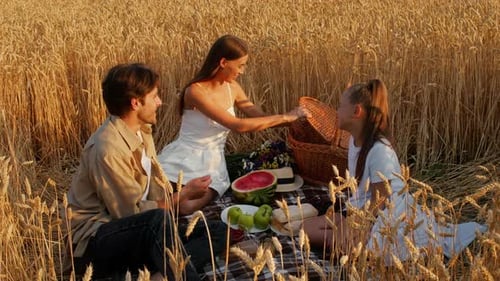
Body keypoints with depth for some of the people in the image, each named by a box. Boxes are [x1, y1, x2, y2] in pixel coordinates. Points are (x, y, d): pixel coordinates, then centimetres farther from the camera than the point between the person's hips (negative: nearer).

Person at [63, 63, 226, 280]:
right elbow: (134, 213, -19)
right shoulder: (107, 149, -22)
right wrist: (183, 195, -10)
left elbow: (157, 187, 6)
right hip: (94, 240, -9)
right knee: (158, 219, -38)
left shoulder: (141, 131, 6)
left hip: (137, 229, 9)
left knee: (217, 232, -3)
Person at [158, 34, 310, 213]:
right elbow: (239, 126, -27)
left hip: (212, 162, 4)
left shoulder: (232, 88, 2)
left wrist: (294, 118, 1)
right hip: (184, 159, -4)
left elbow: (260, 117, 13)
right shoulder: (196, 91, -21)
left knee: (189, 206, -23)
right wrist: (285, 117, -23)